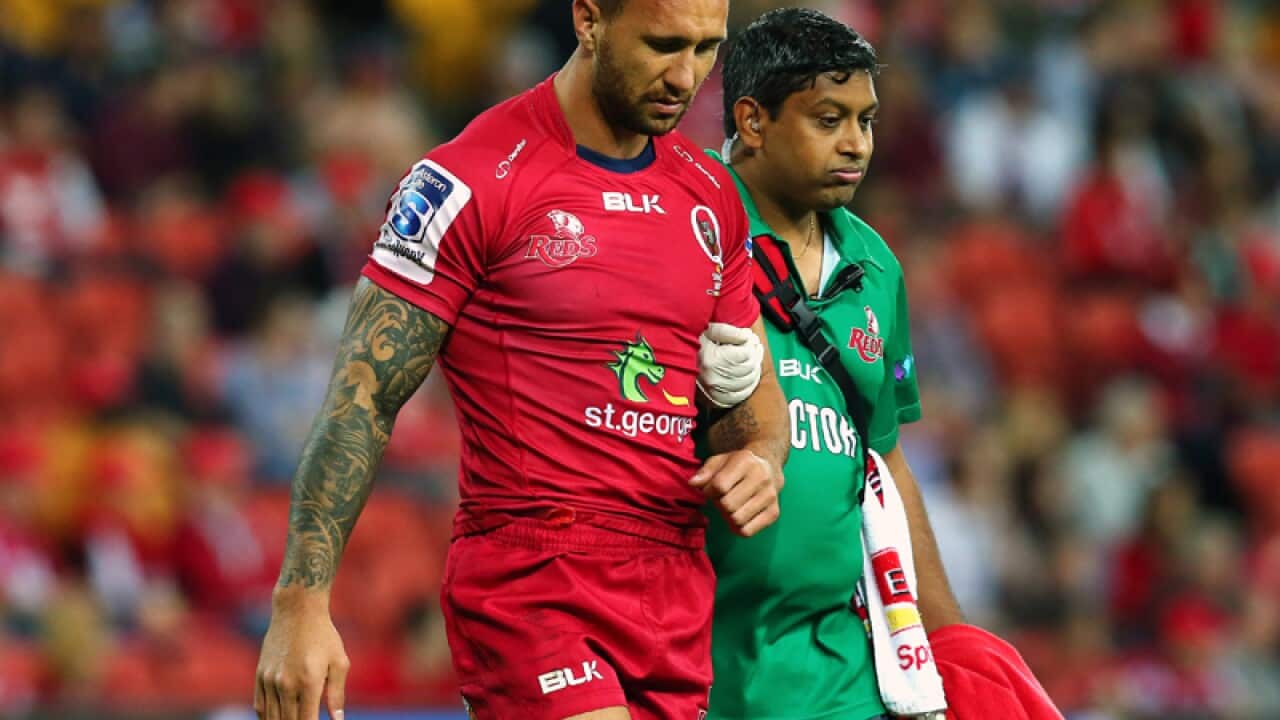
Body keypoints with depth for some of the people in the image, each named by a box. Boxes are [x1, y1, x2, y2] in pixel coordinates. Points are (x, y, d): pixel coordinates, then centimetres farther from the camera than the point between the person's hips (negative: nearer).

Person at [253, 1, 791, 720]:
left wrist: (760, 457, 0)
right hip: (527, 586, -6)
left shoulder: (712, 195, 14)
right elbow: (364, 398, -7)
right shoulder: (476, 181, -7)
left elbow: (757, 394, 25)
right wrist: (301, 603, -14)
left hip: (678, 596, 7)